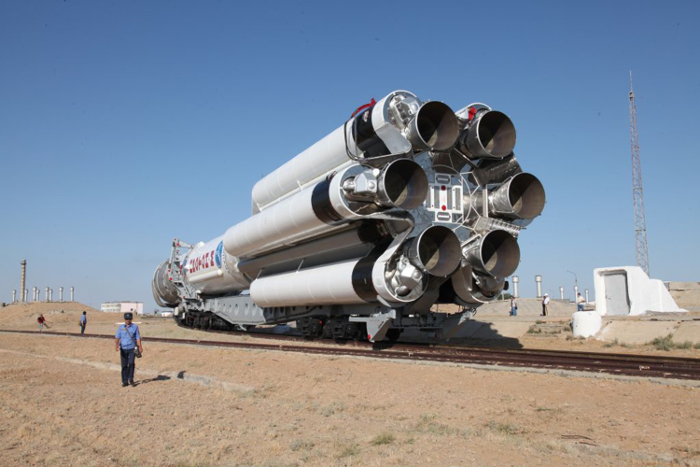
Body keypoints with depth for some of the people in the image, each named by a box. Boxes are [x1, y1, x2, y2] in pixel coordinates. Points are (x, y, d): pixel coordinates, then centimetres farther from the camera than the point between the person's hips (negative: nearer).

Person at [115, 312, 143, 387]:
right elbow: (117, 337, 0)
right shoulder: (120, 327, 8)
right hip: (123, 349, 1)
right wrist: (116, 345, -16)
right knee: (124, 365, 2)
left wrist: (140, 347, -8)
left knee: (131, 363, -14)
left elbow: (138, 338, 3)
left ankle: (130, 379, 2)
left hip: (132, 348, -1)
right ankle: (125, 381, 10)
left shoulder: (135, 327, 5)